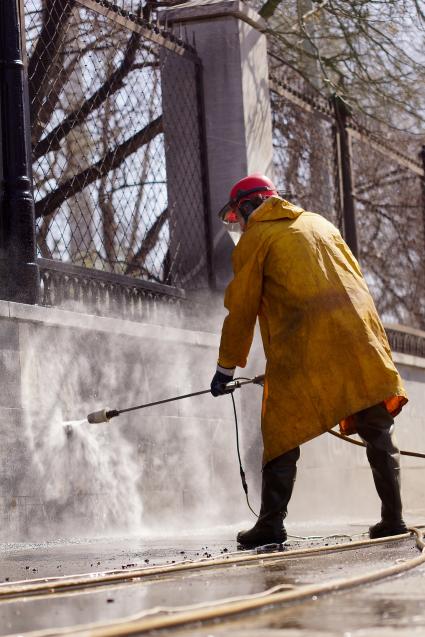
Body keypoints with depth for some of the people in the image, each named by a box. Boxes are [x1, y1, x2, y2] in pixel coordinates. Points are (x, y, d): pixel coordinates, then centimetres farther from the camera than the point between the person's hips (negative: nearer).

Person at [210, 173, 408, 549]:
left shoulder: (255, 238, 9)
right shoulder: (319, 223, 25)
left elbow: (241, 309, 6)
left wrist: (227, 367, 13)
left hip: (303, 346, -5)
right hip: (361, 333, 5)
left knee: (283, 432, 3)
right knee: (378, 430, 8)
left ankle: (272, 522, -3)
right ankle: (393, 518, 2)